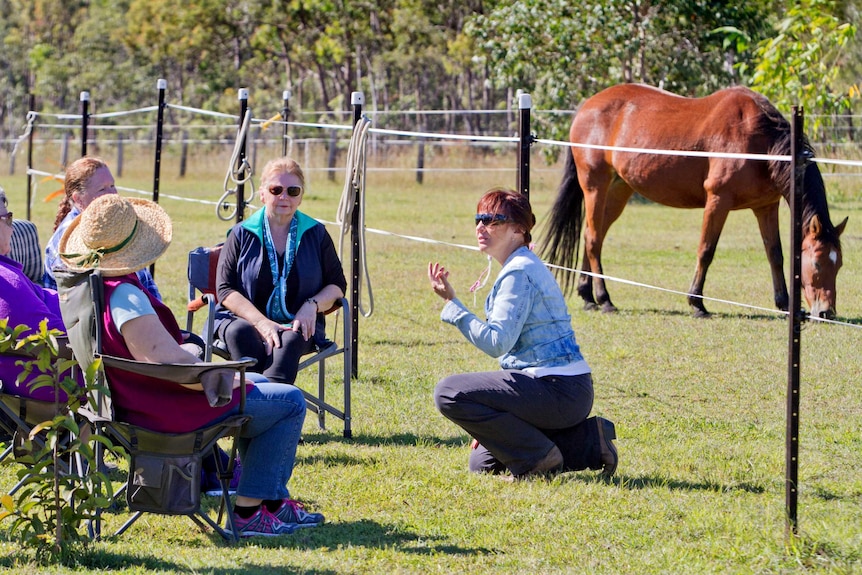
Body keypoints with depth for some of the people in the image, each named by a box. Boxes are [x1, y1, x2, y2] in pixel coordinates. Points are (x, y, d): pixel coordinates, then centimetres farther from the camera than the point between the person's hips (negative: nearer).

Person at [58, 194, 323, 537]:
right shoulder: (124, 296, -29)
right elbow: (168, 361, -34)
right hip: (167, 412, -10)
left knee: (257, 384, 29)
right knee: (289, 402, 0)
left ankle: (275, 500, 30)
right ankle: (248, 511, 1)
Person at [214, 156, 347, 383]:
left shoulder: (316, 234, 14)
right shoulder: (242, 234, 9)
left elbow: (337, 285, 15)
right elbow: (225, 289, 2)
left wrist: (313, 305, -9)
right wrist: (261, 322, -14)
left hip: (297, 326, 0)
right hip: (245, 320, 0)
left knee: (291, 339, -37)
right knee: (240, 332, -37)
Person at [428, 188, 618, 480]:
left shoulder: (518, 273, -15)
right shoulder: (526, 267, 18)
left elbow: (496, 342, -22)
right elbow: (511, 344, 22)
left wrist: (451, 303, -20)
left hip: (557, 391, -10)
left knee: (448, 392, -15)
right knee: (482, 462, 17)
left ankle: (536, 456, -9)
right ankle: (587, 443, 11)